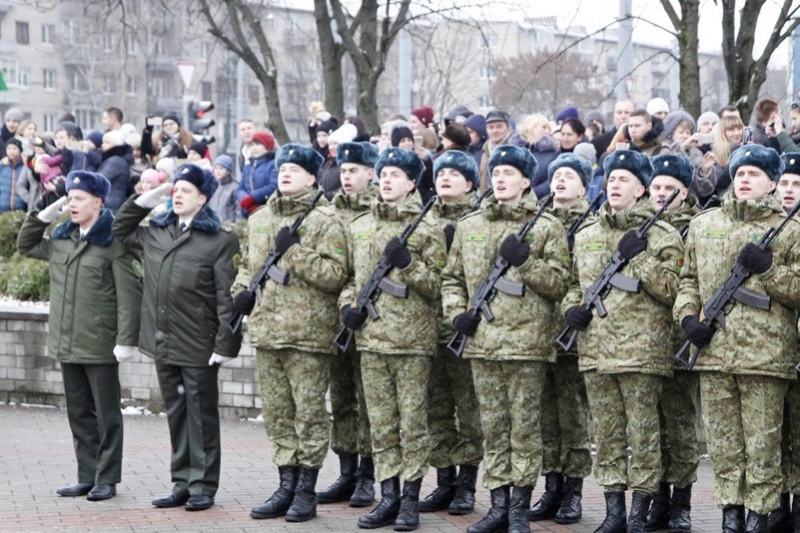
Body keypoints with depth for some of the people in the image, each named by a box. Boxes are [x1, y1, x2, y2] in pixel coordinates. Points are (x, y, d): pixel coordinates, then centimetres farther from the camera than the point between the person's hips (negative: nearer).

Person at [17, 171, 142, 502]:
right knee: (79, 413, 12)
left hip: (100, 345, -7)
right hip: (68, 344, 7)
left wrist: (126, 339, -18)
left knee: (106, 414, 2)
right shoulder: (61, 239, 12)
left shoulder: (113, 242, -10)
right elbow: (25, 245, 27)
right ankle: (87, 477, 19)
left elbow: (129, 294, -14)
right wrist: (44, 215, 12)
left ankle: (107, 479, 8)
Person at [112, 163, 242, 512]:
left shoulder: (220, 240, -7)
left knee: (201, 416, 2)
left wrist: (225, 344, -16)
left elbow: (228, 296, -11)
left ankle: (203, 486, 8)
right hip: (164, 342, 6)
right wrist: (147, 198, 15)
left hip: (199, 346, -6)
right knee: (175, 414, 11)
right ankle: (182, 483, 17)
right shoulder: (156, 233, 12)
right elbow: (120, 230, 29)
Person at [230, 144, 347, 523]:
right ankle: (287, 486, 18)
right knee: (277, 413, 10)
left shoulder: (324, 220, -5)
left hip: (308, 333, -6)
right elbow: (248, 264, 26)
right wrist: (241, 290, 7)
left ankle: (306, 491, 7)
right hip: (267, 331, 6)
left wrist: (294, 252, -17)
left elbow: (335, 274, -14)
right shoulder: (259, 220, 15)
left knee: (309, 412, 0)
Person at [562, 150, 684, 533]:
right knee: (606, 436, 9)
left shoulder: (661, 234, 0)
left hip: (641, 350, -5)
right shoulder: (586, 234, 14)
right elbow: (574, 282, 24)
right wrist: (571, 307, 4)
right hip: (595, 350, 5)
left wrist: (640, 258, -14)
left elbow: (673, 289, -7)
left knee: (643, 436, 0)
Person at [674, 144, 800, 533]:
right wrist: (687, 315, 2)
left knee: (762, 445, 0)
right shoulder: (703, 225, 14)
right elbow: (689, 279, 19)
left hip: (765, 353, -3)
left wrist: (769, 269, -13)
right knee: (722, 442, 7)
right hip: (713, 351, 3)